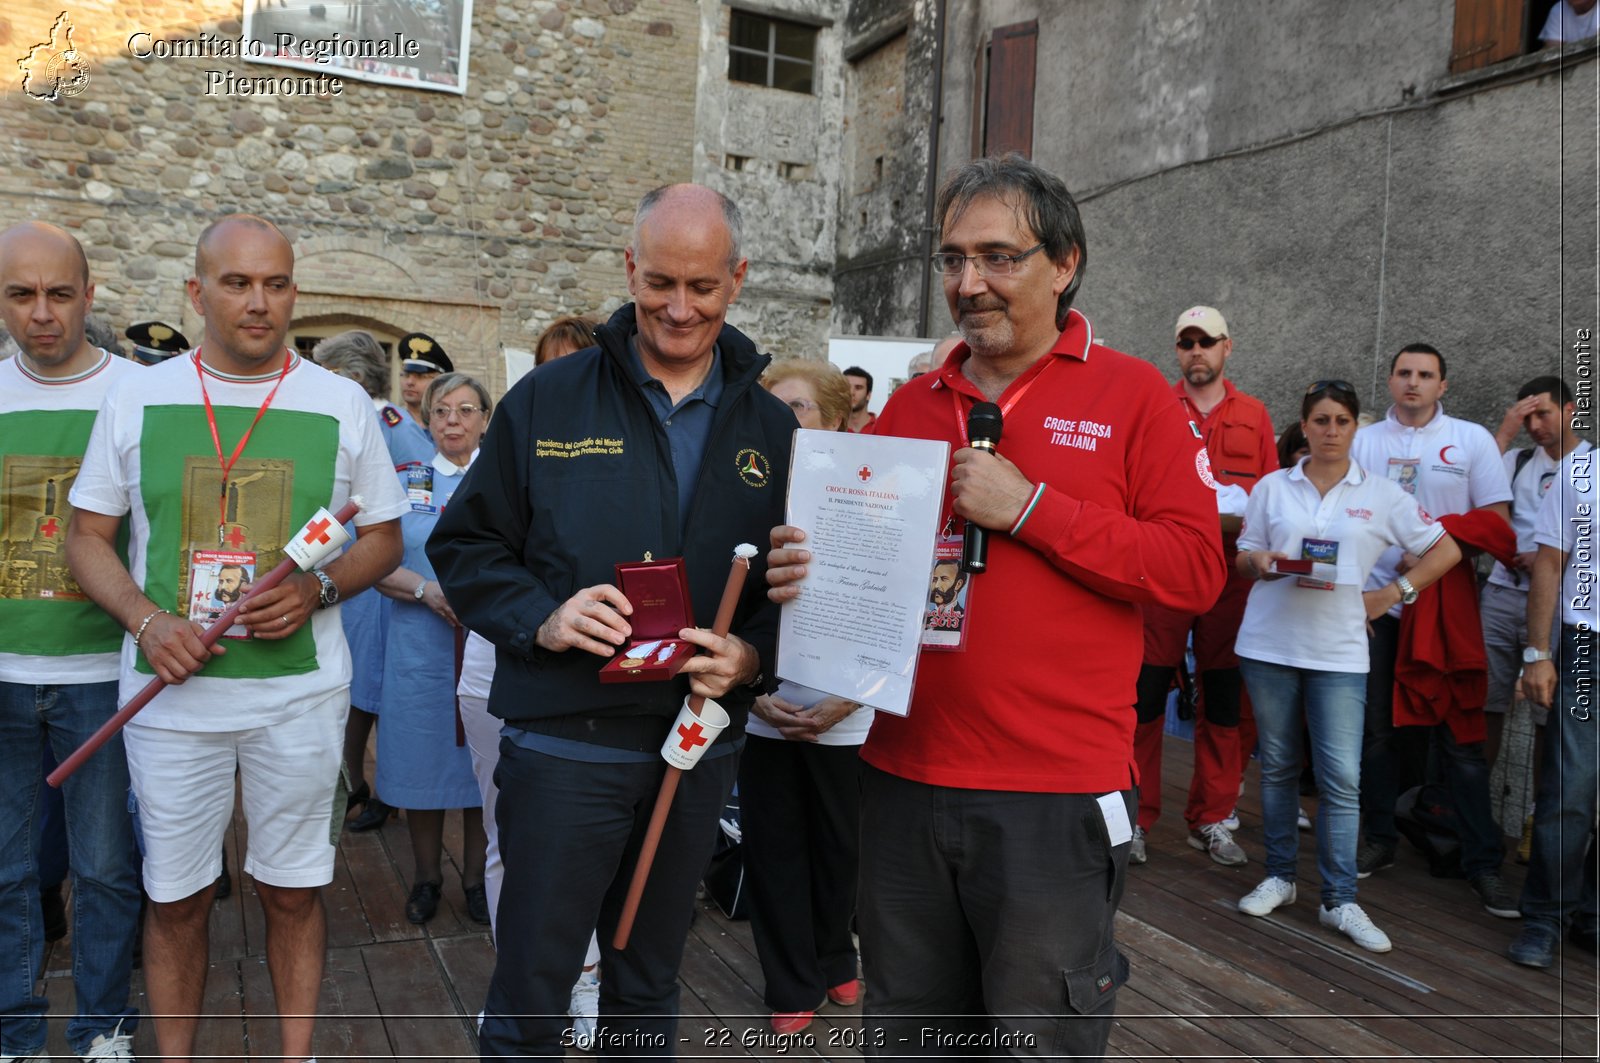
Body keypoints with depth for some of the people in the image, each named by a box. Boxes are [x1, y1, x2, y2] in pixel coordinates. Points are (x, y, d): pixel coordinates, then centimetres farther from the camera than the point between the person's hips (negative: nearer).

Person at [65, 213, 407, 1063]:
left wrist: (317, 590, -13)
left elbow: (384, 538, 7)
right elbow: (89, 537, 7)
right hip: (171, 689, 1)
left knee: (292, 890, 11)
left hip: (299, 690, 0)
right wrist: (147, 620, -11)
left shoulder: (342, 403, 2)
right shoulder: (137, 397, 3)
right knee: (175, 897, 12)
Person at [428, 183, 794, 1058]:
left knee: (649, 985, 20)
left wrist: (753, 654, -14)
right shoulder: (546, 400, -2)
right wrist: (542, 617, -18)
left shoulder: (771, 428, 4)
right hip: (564, 744, -2)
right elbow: (463, 546, 0)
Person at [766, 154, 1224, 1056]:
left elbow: (1196, 567, -10)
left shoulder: (1132, 395, -2)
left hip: (1055, 803, -4)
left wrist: (1032, 508, -16)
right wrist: (812, 571, -6)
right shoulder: (910, 405, 11)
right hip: (905, 782, 5)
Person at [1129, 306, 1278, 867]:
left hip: (1230, 572, 2)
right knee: (1147, 692, -2)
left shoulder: (1254, 415, 12)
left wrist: (1243, 519, -9)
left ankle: (1212, 819, 21)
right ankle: (1136, 818, 9)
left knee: (1224, 697, 7)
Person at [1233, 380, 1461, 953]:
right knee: (1278, 766, 9)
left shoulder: (1381, 495, 4)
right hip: (1269, 644, 1)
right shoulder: (1272, 487, 6)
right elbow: (1242, 558, 11)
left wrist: (1393, 594, 1)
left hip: (1339, 651, -1)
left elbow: (1445, 550, 10)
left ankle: (1340, 900, 5)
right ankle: (1279, 877, 22)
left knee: (1341, 779, -5)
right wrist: (1264, 562, -12)